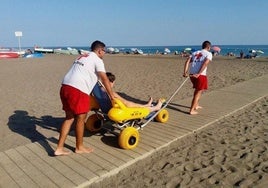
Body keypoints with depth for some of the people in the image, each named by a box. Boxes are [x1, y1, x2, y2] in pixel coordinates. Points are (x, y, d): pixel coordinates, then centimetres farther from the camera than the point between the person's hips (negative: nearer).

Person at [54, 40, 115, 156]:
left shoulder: (82, 57, 28)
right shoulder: (97, 60, 2)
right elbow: (105, 79, -2)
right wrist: (112, 95, 6)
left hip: (65, 87, 9)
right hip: (78, 90, -9)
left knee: (69, 117, 15)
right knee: (80, 118, 6)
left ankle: (59, 148, 18)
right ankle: (79, 147, 22)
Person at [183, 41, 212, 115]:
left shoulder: (195, 53, 22)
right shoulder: (209, 53, 6)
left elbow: (187, 61, 8)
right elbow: (205, 63, -12)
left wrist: (185, 72, 1)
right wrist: (198, 74, -17)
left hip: (192, 74, 6)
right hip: (201, 75, -6)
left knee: (197, 90, 27)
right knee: (198, 92, 5)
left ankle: (196, 105, 38)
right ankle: (192, 110, 2)